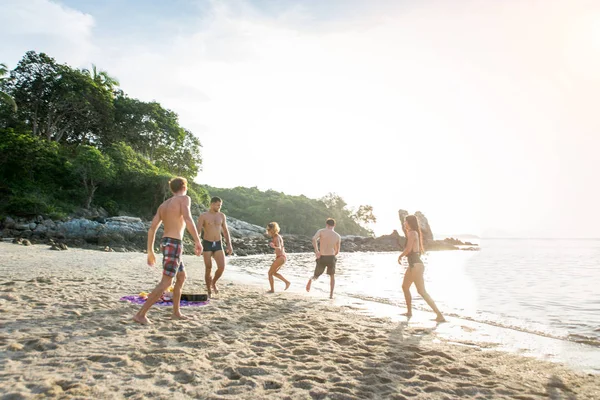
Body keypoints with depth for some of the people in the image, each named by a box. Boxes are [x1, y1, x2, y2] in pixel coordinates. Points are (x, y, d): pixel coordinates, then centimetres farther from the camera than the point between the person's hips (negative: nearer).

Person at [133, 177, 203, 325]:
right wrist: (198, 241, -28)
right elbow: (187, 219, -24)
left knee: (182, 277, 21)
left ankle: (176, 313, 25)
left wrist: (150, 252, 16)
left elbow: (152, 228, 11)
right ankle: (141, 314, -9)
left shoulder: (163, 205, 17)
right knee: (166, 283, -7)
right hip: (174, 244, -9)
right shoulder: (184, 198, -4)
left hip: (166, 243, 9)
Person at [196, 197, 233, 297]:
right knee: (209, 268, -4)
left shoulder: (222, 215, 6)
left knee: (222, 267, -10)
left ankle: (213, 283, 19)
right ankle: (209, 291, 12)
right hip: (207, 244, -3)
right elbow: (198, 231, -10)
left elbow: (225, 231, 9)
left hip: (218, 245, 3)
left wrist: (229, 245, -1)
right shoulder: (203, 216, -6)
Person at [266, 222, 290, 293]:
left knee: (270, 273, 1)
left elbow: (279, 248, -32)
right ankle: (287, 282, 23)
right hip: (282, 257, 10)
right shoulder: (278, 236, 11)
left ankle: (272, 290, 6)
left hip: (280, 258, -10)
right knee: (274, 272, 23)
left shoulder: (276, 238, -17)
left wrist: (273, 246, -50)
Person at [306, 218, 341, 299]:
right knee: (332, 276, 24)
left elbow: (314, 239, -20)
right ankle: (331, 294, 19)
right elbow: (337, 251, 10)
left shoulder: (321, 231, 0)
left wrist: (316, 251, -15)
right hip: (331, 257, 1)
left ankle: (311, 279, -8)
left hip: (321, 258, -1)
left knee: (316, 276, 22)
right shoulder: (338, 236, 5)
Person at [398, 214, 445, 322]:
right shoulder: (414, 233, 15)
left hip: (416, 265, -11)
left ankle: (439, 315, -10)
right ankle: (409, 312, 30)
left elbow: (408, 249, -22)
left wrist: (400, 256, -6)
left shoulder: (412, 233, -14)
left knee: (422, 291, -10)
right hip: (413, 265, 11)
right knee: (405, 287, 21)